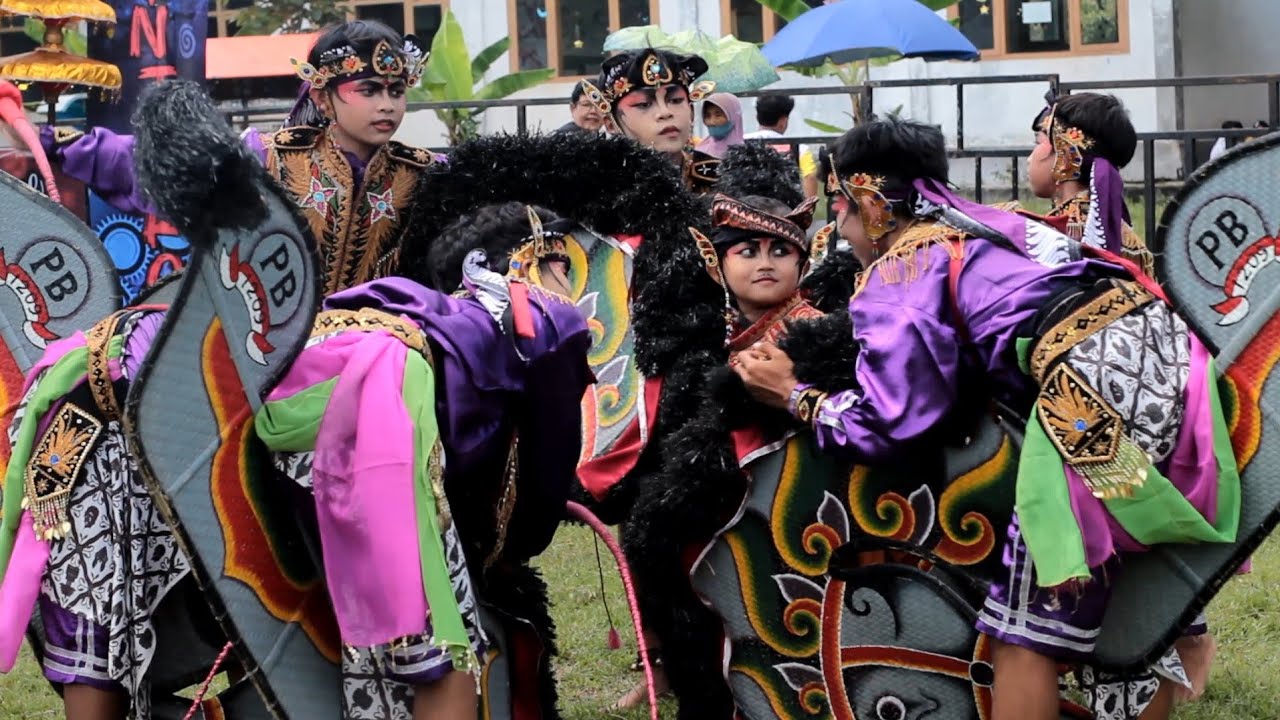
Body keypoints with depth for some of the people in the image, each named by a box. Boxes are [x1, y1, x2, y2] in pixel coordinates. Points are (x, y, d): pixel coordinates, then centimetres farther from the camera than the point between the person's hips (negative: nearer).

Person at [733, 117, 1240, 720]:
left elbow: (889, 422, 2)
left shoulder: (897, 271, 7)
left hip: (1097, 383, -8)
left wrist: (793, 396, 17)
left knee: (1025, 631, 0)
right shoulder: (989, 223, 29)